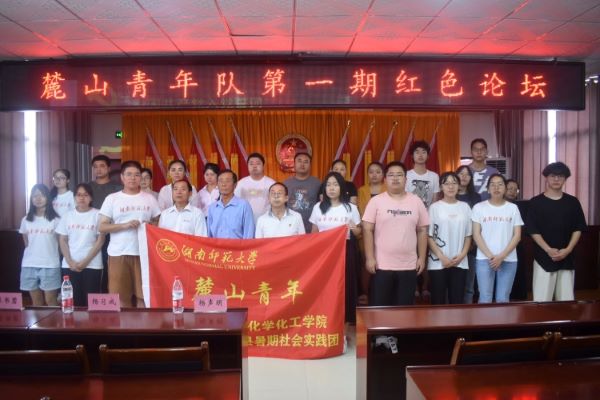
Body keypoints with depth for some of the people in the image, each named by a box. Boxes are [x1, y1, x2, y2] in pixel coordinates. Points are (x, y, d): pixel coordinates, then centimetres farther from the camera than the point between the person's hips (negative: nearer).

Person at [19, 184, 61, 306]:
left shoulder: (55, 220, -2)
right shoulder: (26, 220, 9)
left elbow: (61, 242, 3)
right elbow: (26, 243, 17)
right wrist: (33, 253, 11)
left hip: (50, 265, -3)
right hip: (29, 265, 4)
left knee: (50, 301, -1)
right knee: (36, 302, 10)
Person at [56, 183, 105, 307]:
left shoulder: (97, 214, -1)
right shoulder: (67, 216, 8)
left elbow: (100, 240, -4)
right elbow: (62, 241, 8)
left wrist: (85, 261, -9)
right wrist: (70, 261, -5)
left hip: (92, 265, -2)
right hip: (70, 266, 3)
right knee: (73, 301, 2)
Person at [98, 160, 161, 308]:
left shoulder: (150, 198, 8)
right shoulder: (111, 199, 3)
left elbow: (159, 222, 14)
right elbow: (102, 227, -1)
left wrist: (150, 225, -8)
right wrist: (124, 225, -15)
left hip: (143, 253, 1)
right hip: (118, 253, 0)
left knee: (143, 295, 2)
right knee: (120, 296, 3)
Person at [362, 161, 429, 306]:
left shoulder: (416, 201, 5)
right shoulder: (376, 201, -3)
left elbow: (422, 231, 8)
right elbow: (367, 230, -4)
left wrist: (422, 257, 4)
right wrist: (370, 258, -9)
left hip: (409, 266, 2)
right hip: (382, 265, -2)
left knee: (404, 307, 11)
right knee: (378, 306, 5)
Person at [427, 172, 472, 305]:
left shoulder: (465, 207, 7)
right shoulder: (435, 207, -2)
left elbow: (468, 235, 9)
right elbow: (429, 236, -4)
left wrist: (462, 255, -4)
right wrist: (442, 257, -11)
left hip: (460, 263, 3)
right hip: (438, 263, -2)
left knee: (457, 301, 5)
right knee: (438, 301, 3)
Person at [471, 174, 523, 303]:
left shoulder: (513, 208, 6)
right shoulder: (479, 207, 2)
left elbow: (517, 235, 1)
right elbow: (476, 235, -2)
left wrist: (501, 256, -9)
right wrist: (490, 256, -12)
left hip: (508, 260, 1)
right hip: (484, 259, -1)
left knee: (503, 299, 5)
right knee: (485, 298, -1)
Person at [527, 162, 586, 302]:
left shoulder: (573, 202, 7)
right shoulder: (536, 202, -2)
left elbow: (578, 229, 6)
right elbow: (533, 231, -5)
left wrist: (568, 250, -8)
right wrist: (549, 250, -15)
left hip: (567, 258, 3)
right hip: (544, 258, -3)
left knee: (566, 299, 7)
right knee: (542, 300, -3)